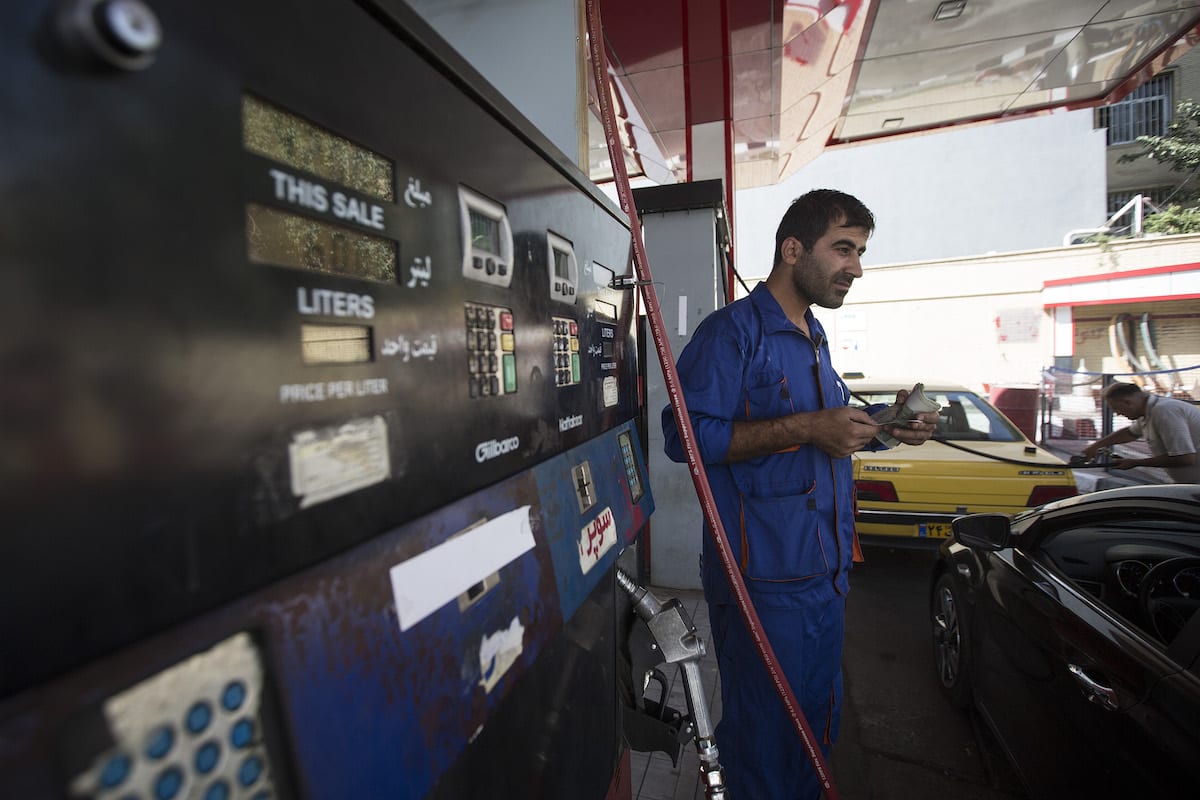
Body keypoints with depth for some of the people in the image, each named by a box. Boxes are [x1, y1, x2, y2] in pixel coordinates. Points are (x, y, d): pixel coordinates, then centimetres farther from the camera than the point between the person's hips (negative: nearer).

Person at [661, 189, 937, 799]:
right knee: (765, 736, 8)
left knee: (819, 724, 24)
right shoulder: (733, 330, -13)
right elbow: (686, 434, -24)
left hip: (826, 568, 9)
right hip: (765, 578, -9)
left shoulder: (814, 339, 16)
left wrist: (884, 425, 8)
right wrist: (806, 428, -25)